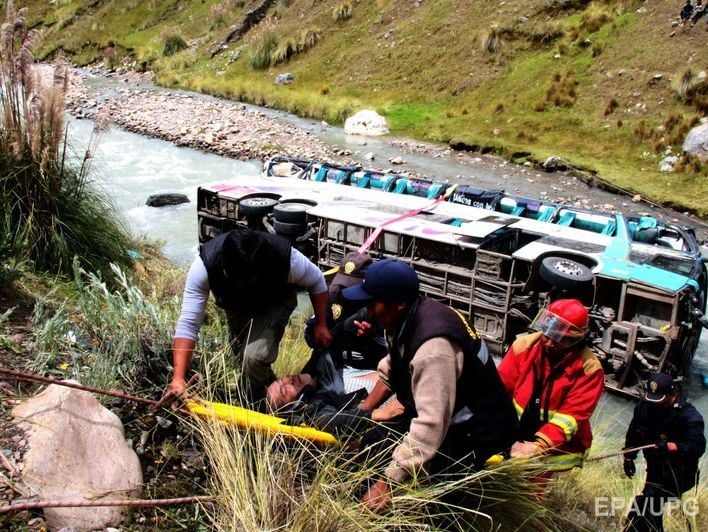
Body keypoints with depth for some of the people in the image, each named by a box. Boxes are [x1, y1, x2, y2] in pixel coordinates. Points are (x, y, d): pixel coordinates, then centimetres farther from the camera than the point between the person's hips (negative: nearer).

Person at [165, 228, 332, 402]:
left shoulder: (285, 258, -40)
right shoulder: (204, 265, -39)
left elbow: (317, 281, -17)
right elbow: (188, 322, -36)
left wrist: (321, 324, -10)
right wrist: (178, 378, -43)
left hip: (275, 302, -2)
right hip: (237, 305, 3)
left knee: (255, 356, -25)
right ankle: (271, 385, 48)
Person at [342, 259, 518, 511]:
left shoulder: (433, 345, -33)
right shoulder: (405, 319, -4)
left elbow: (430, 428, -35)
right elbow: (390, 371, 14)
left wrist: (386, 483, -31)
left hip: (476, 437, -9)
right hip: (445, 416, 9)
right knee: (368, 441, 0)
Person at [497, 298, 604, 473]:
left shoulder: (589, 368, -13)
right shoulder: (524, 345, -7)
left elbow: (572, 415, -17)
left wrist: (539, 446, -29)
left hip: (558, 448, -3)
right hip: (515, 435, 3)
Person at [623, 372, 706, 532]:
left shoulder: (689, 415, -22)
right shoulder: (645, 405, -5)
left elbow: (698, 446, -27)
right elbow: (634, 432, 9)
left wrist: (670, 447, -41)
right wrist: (629, 457, 9)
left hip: (678, 474, -7)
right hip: (656, 468, 7)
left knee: (644, 505, -18)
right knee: (652, 505, 20)